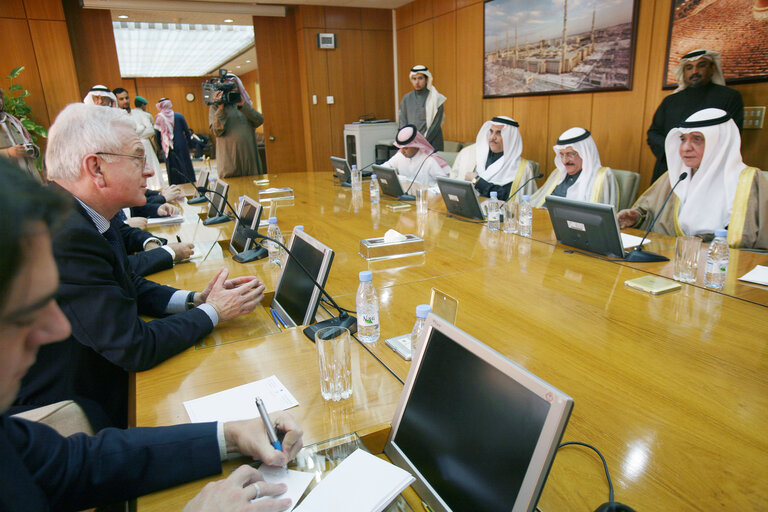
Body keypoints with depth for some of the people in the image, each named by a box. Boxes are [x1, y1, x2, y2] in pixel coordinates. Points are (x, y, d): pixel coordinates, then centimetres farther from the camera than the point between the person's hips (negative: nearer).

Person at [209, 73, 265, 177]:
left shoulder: (245, 103, 17)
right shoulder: (215, 107, 7)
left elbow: (260, 120, -1)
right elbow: (216, 131, -6)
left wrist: (243, 105, -12)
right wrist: (221, 109, -13)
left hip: (250, 157, 3)